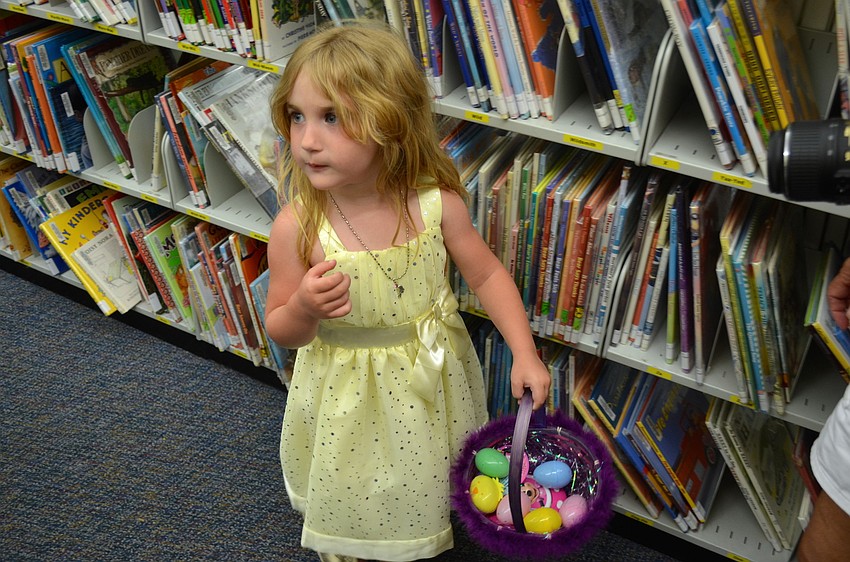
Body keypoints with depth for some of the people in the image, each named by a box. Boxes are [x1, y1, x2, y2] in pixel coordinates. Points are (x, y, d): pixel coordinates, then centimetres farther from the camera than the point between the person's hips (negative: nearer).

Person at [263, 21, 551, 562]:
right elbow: (282, 330, -11)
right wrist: (305, 307, -34)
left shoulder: (437, 203, -19)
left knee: (428, 492, 25)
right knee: (350, 505, 20)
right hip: (346, 395, -1)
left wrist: (525, 353, -12)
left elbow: (487, 274, -5)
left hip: (433, 381, 2)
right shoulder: (297, 226, -23)